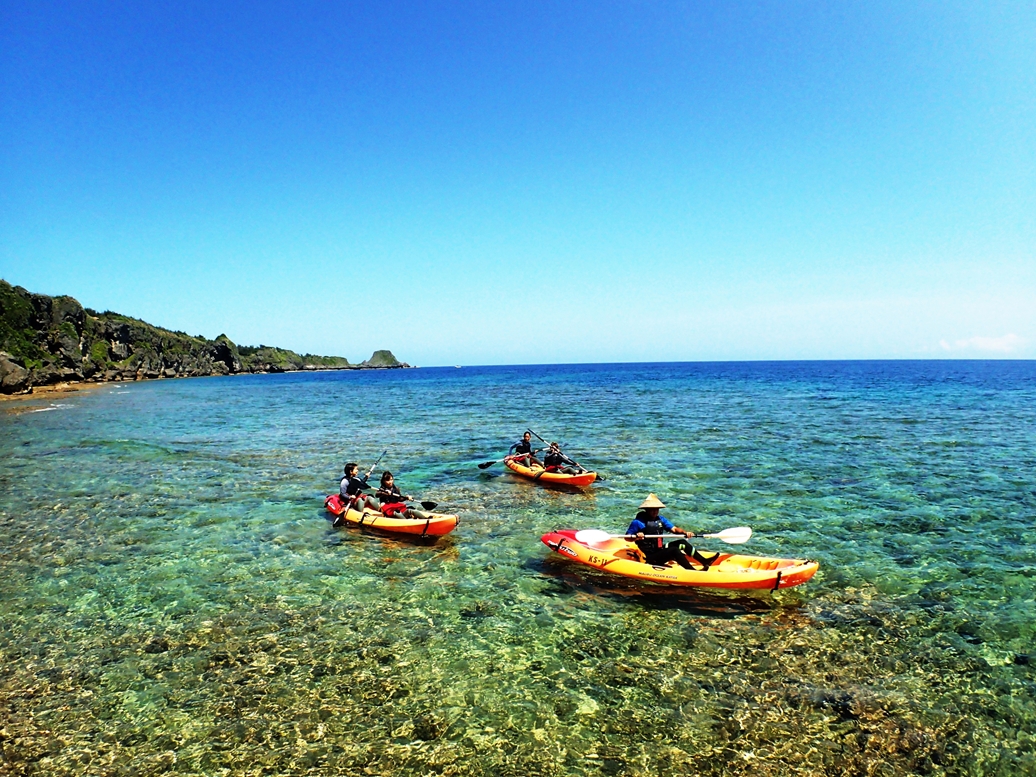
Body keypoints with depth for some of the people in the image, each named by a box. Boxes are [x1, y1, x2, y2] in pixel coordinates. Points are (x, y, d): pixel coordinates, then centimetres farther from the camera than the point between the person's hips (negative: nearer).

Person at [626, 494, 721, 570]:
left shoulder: (660, 519, 10)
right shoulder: (638, 522, -12)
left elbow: (674, 529, 4)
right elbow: (627, 537, -14)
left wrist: (685, 533, -14)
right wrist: (636, 537, -34)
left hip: (660, 550, 8)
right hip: (649, 557, -8)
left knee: (682, 543, -4)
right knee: (674, 550, -25)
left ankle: (705, 562, -5)